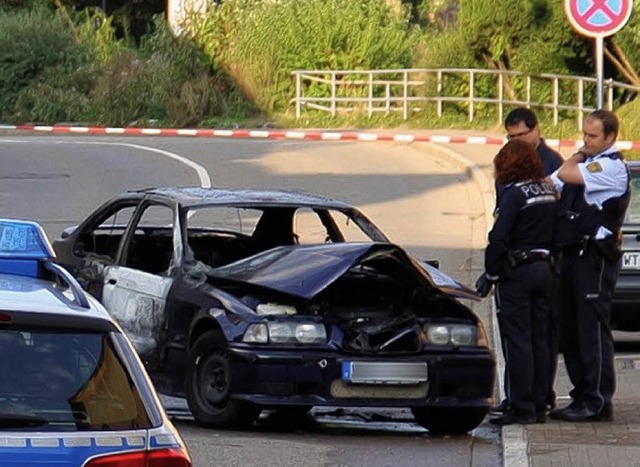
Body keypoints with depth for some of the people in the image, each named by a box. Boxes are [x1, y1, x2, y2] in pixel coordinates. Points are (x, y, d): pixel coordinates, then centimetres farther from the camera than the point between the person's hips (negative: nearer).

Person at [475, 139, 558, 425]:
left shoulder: (515, 193, -13)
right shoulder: (548, 192, 9)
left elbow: (499, 238, -18)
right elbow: (555, 234, 10)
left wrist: (490, 275, -12)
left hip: (517, 272, -7)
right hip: (544, 269, 7)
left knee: (517, 340, -4)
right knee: (540, 340, 11)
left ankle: (521, 408, -5)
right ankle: (539, 406, 14)